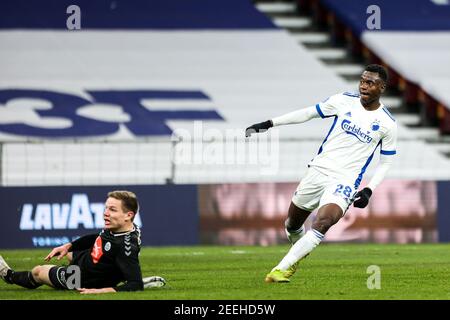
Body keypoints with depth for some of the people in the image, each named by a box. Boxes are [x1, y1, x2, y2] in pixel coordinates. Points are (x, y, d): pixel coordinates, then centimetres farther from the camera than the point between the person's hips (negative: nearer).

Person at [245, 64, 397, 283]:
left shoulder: (387, 124, -3)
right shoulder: (344, 101, 1)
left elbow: (385, 162, 8)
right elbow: (308, 113, 10)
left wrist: (369, 190, -5)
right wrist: (269, 124, 8)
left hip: (345, 181, -4)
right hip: (318, 169, 4)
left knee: (323, 222, -28)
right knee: (292, 223, 13)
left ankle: (281, 269, -27)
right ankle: (300, 253, 47)